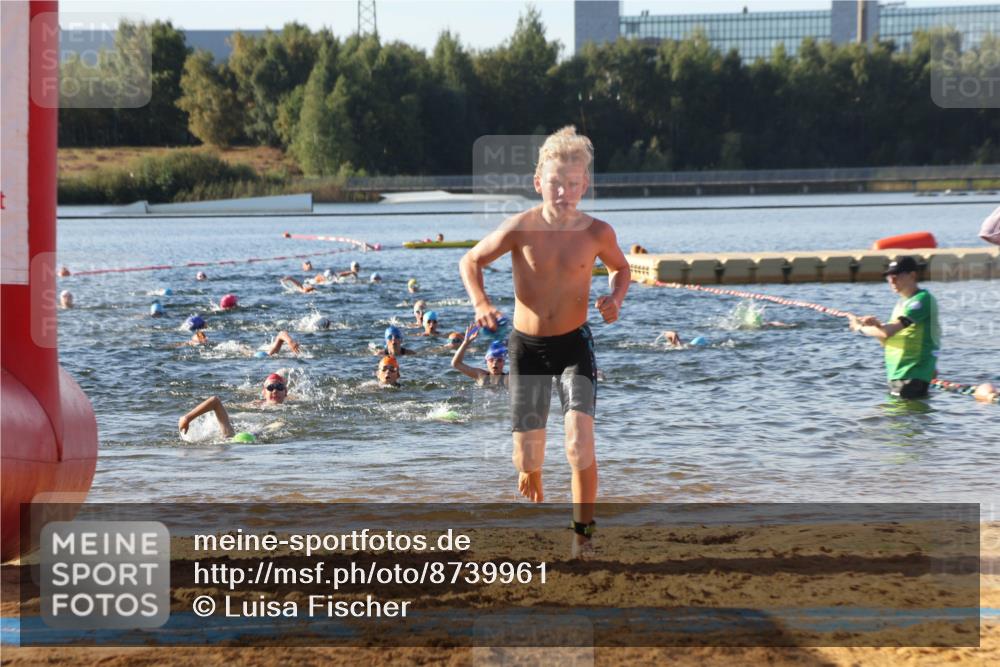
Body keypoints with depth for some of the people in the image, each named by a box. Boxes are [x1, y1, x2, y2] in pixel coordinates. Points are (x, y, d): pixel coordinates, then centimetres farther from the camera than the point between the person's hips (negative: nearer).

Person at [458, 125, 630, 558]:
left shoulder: (597, 232, -10)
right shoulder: (521, 229, -14)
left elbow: (620, 268, 12)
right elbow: (470, 261, 1)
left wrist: (615, 299, -9)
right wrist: (481, 303, -15)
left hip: (575, 344, 0)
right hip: (527, 346, 0)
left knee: (580, 445, -19)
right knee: (527, 456, 4)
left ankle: (583, 532, -3)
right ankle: (532, 488, 42)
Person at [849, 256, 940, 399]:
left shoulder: (922, 300, -13)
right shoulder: (902, 303, 17)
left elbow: (888, 332, -22)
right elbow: (887, 341, 20)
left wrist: (860, 327, -8)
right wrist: (876, 325, 0)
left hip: (913, 376, -9)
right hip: (896, 375, 9)